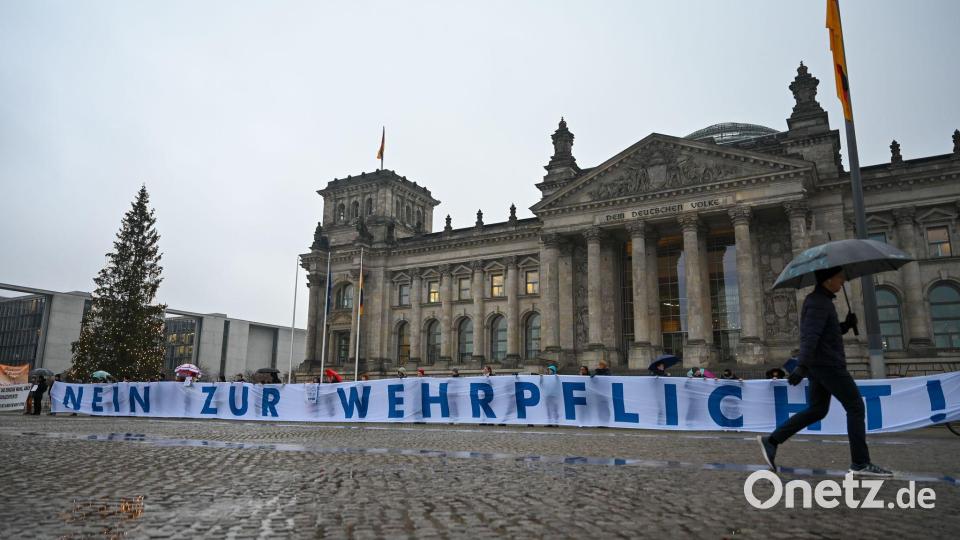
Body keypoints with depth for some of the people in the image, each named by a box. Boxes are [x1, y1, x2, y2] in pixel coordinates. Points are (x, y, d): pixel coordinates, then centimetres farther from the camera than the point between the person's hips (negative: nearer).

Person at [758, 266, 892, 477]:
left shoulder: (820, 300, 18)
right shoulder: (818, 302, -14)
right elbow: (810, 336, -26)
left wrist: (846, 325, 7)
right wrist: (802, 366, -35)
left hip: (820, 365, 10)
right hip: (828, 364, -10)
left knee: (816, 410, 10)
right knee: (855, 407, -2)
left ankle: (771, 441, 7)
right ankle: (860, 463, 2)